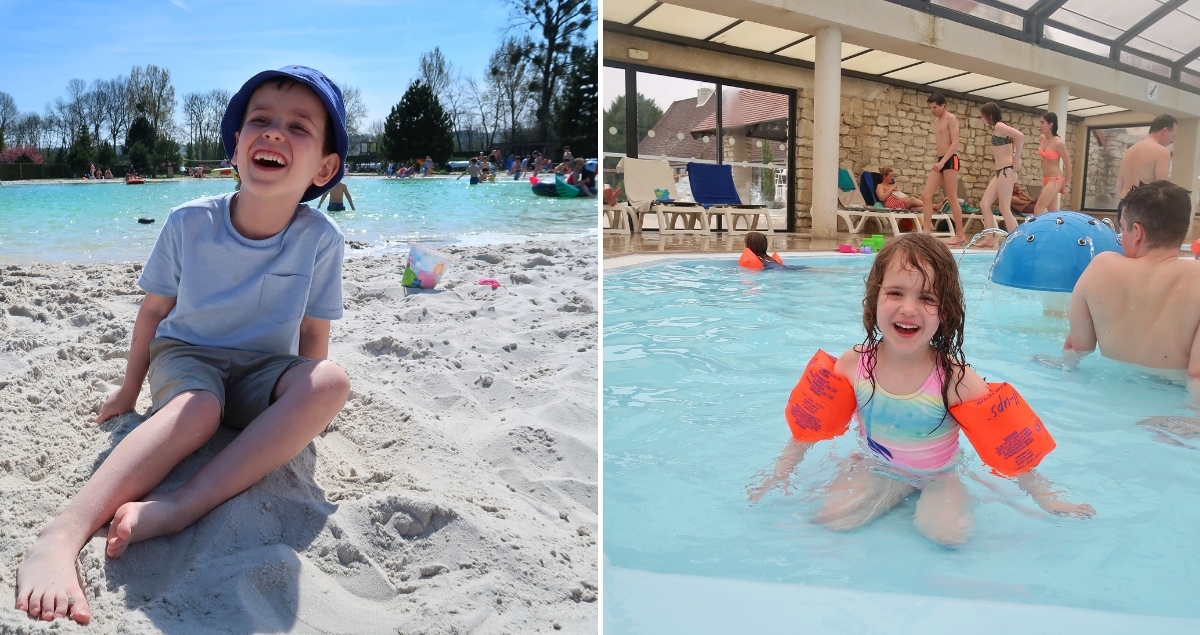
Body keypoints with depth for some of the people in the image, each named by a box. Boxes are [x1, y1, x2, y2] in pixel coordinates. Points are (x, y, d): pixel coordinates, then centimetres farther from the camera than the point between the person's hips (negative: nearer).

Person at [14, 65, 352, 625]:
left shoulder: (320, 239, -16)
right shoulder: (189, 223, -14)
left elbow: (313, 334, -4)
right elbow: (154, 309, 1)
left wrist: (302, 406, -10)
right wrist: (130, 387, 11)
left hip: (262, 374, 1)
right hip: (185, 356, 0)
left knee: (333, 381, -32)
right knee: (198, 408, -36)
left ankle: (182, 506, -40)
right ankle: (58, 538, -44)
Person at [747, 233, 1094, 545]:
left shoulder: (954, 378, -25)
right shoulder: (853, 365, -18)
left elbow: (1007, 444, -14)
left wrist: (1046, 497, -9)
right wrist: (779, 475, -2)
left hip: (937, 476, -1)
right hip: (875, 468, 2)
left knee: (949, 533, -26)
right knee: (831, 517, -19)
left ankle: (923, 503, 8)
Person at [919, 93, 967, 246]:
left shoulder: (951, 118, -5)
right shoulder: (936, 121, 18)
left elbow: (955, 143, -14)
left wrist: (943, 161, -23)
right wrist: (938, 162, 14)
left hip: (950, 160, -8)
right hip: (940, 161, 8)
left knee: (952, 198, -7)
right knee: (926, 195, -2)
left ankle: (960, 235, -2)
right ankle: (926, 231, -5)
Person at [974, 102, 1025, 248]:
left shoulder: (999, 126, -11)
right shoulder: (997, 129, 17)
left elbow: (1020, 136, -26)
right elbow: (1014, 140, 27)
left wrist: (1016, 159, -20)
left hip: (1006, 170, -10)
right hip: (1000, 171, 10)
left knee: (1005, 209, -9)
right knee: (984, 204, 10)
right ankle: (990, 239, 13)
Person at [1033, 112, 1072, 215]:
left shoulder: (1058, 142, -17)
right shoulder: (1041, 138, 3)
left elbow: (1068, 164, -10)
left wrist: (1067, 184, -8)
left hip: (1055, 180, -8)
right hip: (1046, 180, 8)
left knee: (1038, 209, -13)